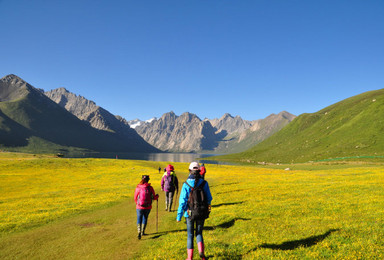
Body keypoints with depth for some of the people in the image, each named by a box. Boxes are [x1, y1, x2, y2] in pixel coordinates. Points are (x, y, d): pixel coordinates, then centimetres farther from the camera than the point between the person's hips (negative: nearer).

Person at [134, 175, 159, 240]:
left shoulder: (138, 188, -8)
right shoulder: (150, 188, -8)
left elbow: (135, 199, 1)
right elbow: (154, 198, -1)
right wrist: (157, 196, 22)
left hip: (139, 207, -1)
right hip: (148, 207, 1)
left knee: (139, 219, 13)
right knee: (145, 218, 23)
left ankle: (139, 232, -4)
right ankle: (142, 232, 30)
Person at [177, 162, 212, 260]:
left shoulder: (186, 184, -13)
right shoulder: (204, 183, -7)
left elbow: (182, 200, -14)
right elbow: (209, 198, 1)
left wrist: (179, 215, -6)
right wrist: (207, 208, 23)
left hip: (190, 213, -1)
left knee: (190, 235, 14)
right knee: (199, 233, 18)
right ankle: (201, 251, -6)